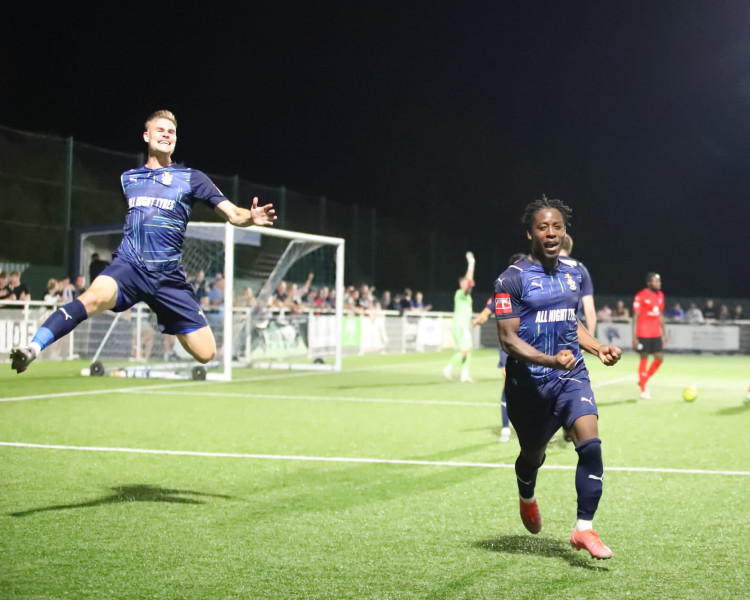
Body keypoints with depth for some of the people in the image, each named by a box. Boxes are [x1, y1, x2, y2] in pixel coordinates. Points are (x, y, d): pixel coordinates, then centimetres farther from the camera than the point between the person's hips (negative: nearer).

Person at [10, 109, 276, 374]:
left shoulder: (192, 178, 7)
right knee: (94, 297, -36)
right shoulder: (127, 178, 15)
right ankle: (32, 348, -41)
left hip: (169, 275, 0)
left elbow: (233, 215, -1)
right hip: (129, 264, 0)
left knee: (205, 353, -3)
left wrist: (251, 217, -20)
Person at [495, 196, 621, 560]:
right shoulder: (512, 278, -11)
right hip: (529, 382, -4)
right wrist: (550, 360, -29)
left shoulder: (574, 275, 8)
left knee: (590, 444, -18)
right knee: (533, 454, 13)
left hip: (572, 376, 4)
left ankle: (584, 528, -10)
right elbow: (508, 339, -15)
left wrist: (599, 347, 5)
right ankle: (527, 498, 49)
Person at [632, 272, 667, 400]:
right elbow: (635, 317, -9)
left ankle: (644, 380, 22)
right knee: (644, 359, -1)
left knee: (659, 358, 2)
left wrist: (664, 333, 16)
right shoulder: (641, 296, -10)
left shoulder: (660, 295, 10)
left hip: (656, 334, 6)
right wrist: (634, 337, -12)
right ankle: (643, 390, 8)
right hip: (643, 334, -6)